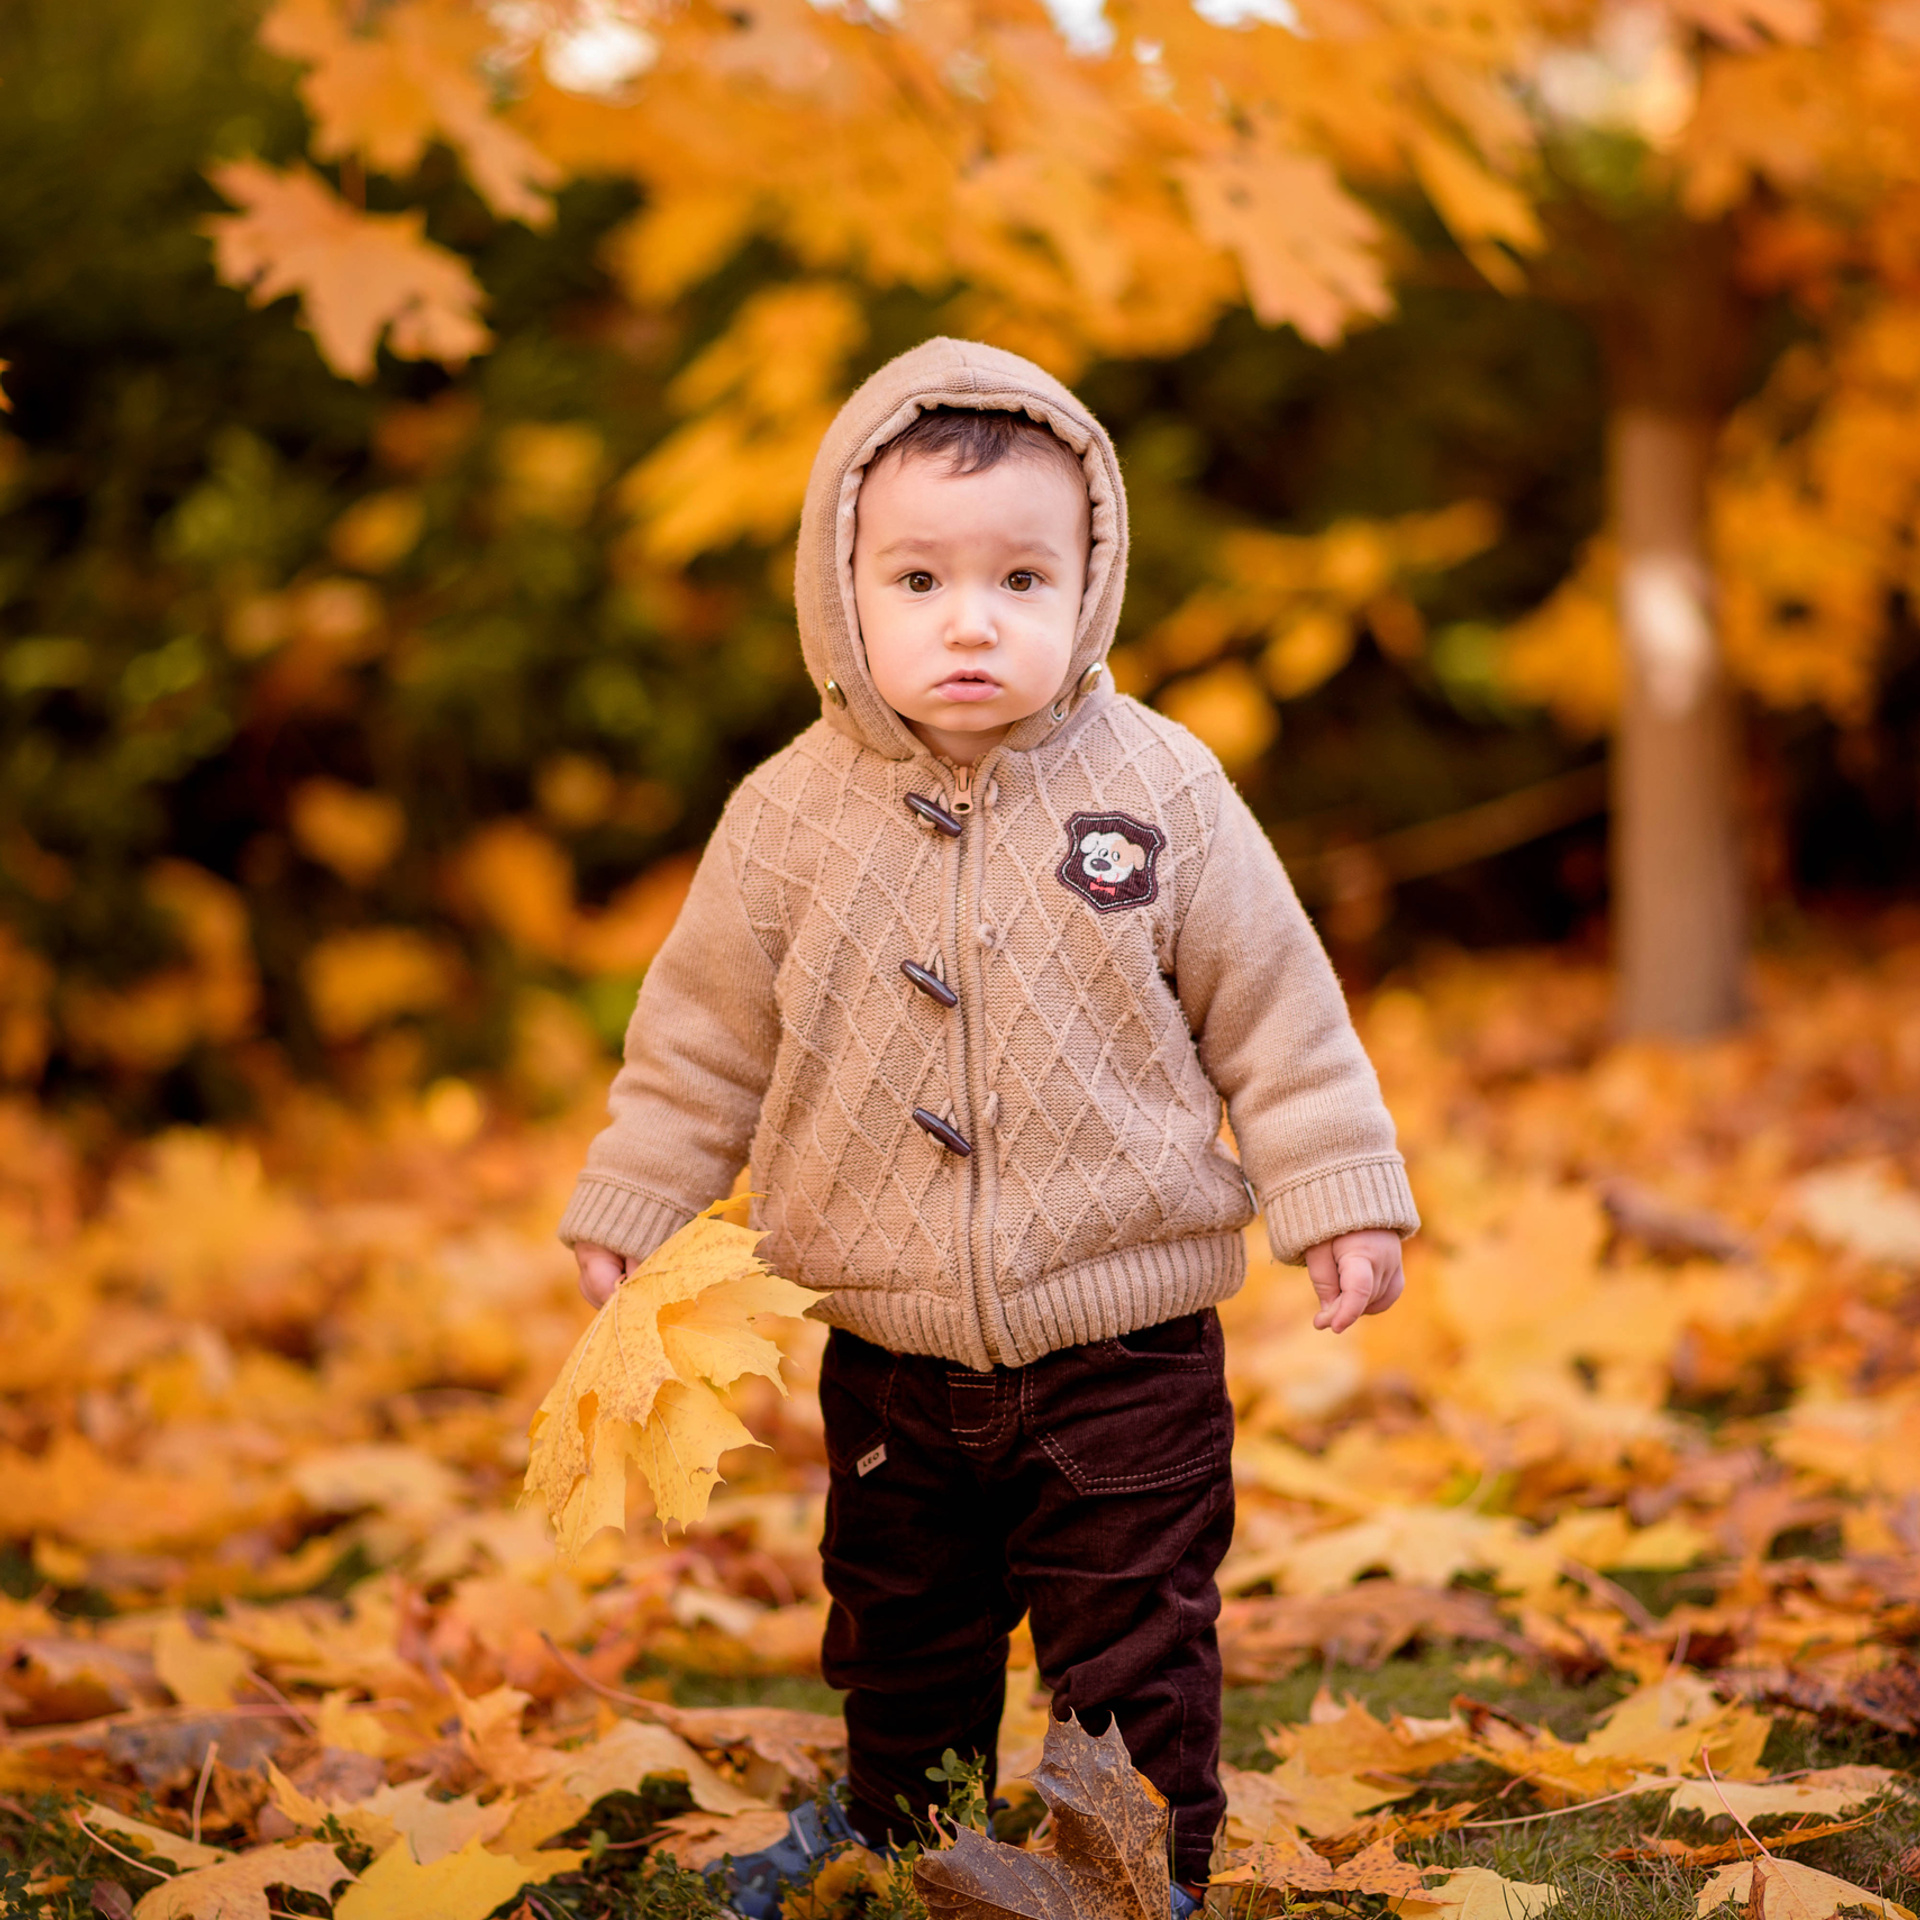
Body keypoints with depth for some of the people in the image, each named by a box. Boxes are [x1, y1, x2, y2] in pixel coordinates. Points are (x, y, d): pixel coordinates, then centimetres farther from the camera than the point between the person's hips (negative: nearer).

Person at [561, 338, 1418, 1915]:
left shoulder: (1160, 789, -7)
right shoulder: (794, 817, -4)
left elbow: (1274, 1011, 1)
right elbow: (704, 1033, 8)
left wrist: (1340, 1194, -1)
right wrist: (630, 1211, 8)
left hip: (1126, 1350, -2)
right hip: (892, 1358, 2)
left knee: (1136, 1662, 2)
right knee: (903, 1652, 17)